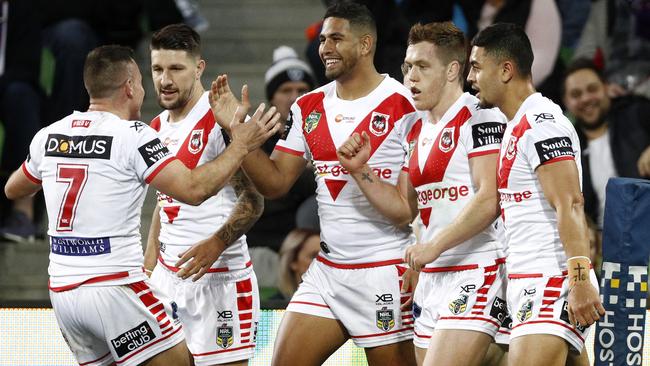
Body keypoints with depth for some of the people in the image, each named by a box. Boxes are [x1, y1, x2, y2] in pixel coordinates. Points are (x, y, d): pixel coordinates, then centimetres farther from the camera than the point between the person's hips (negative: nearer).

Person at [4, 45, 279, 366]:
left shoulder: (49, 135, 9)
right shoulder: (133, 136, -10)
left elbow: (13, 189, 27)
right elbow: (193, 190, -15)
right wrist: (240, 146, -4)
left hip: (62, 290, 7)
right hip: (114, 288, -7)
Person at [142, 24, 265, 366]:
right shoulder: (158, 128, 14)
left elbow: (253, 200, -15)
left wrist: (216, 243, -30)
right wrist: (147, 270, 18)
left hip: (218, 275, -8)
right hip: (168, 273, 8)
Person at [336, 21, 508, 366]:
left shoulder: (481, 118, -9)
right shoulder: (418, 130, 18)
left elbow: (489, 201, -18)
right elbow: (403, 209, 20)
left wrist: (434, 245, -21)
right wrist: (359, 170, 7)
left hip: (476, 270, -9)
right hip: (432, 274, 9)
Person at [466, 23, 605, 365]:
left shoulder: (542, 124, -11)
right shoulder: (516, 128, 20)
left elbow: (570, 206, -20)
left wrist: (580, 279, -27)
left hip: (552, 282, -10)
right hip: (527, 285, 10)